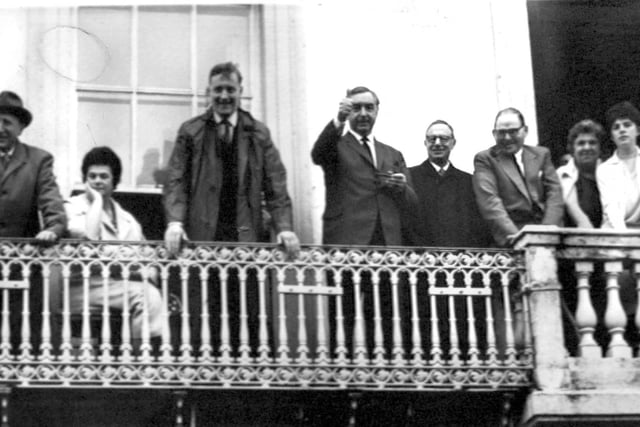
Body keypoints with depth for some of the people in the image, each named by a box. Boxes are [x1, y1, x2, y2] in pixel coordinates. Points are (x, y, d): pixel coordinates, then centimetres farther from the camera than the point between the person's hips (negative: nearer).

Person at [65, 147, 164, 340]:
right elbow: (87, 236, -15)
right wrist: (96, 199, -2)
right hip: (85, 286, -5)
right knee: (142, 294, -30)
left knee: (151, 294, -28)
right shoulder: (72, 208, 7)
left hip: (125, 285, 5)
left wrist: (147, 272, -5)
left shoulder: (128, 220, 23)